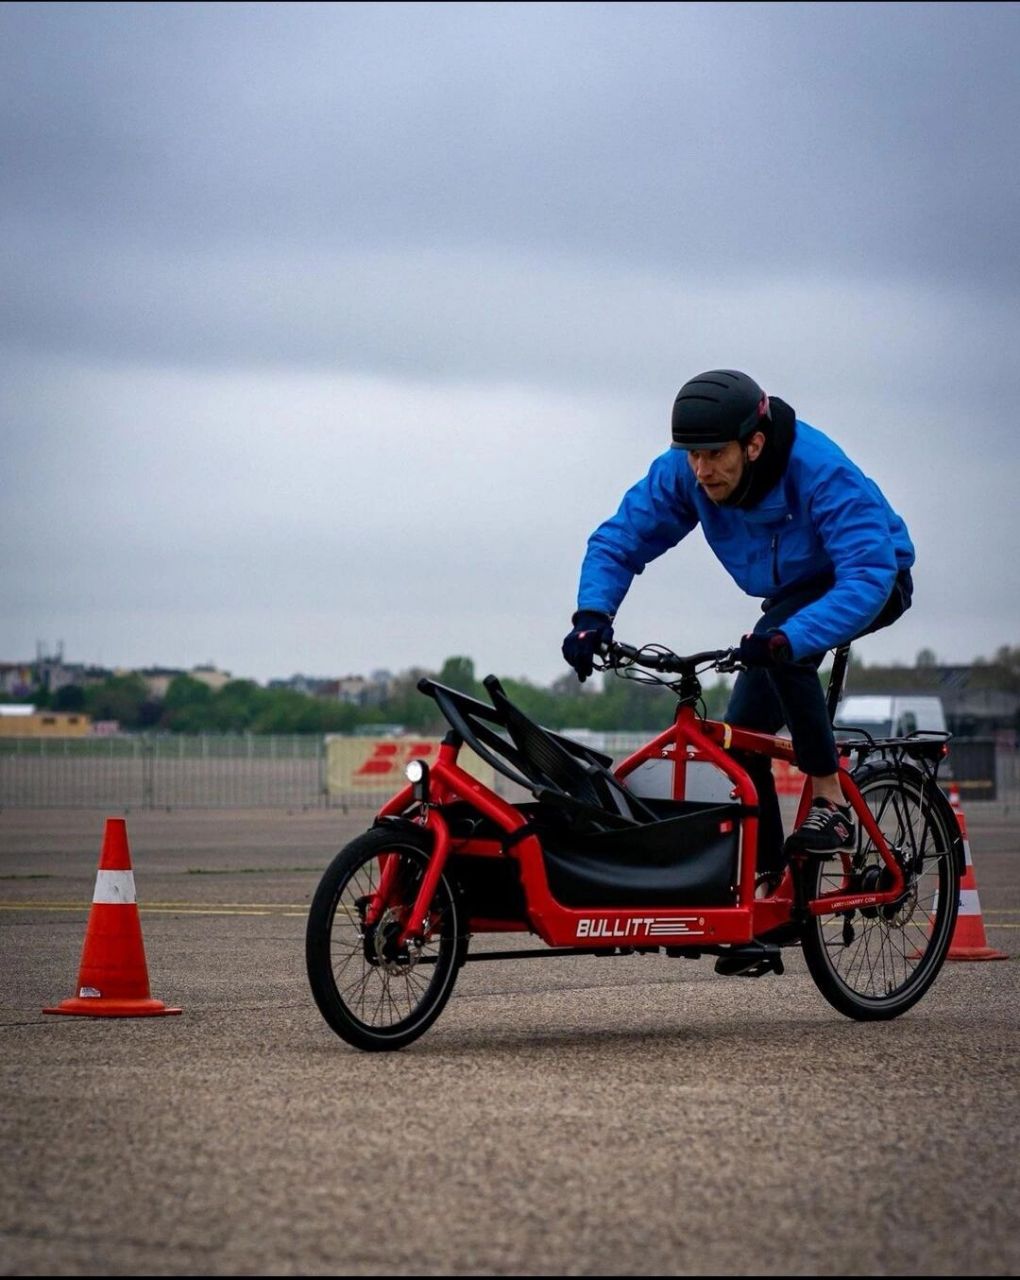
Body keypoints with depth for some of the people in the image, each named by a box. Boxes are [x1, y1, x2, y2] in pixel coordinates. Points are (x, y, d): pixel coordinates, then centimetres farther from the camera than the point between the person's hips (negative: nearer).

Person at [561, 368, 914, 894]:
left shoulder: (820, 471, -37)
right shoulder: (682, 472, -21)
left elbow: (868, 576, -46)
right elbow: (617, 541, -15)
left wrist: (787, 639, -59)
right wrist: (592, 614, -35)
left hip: (874, 583, -6)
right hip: (793, 593, 7)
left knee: (782, 639, -36)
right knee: (741, 734, -5)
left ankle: (830, 800, -26)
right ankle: (764, 879, 5)